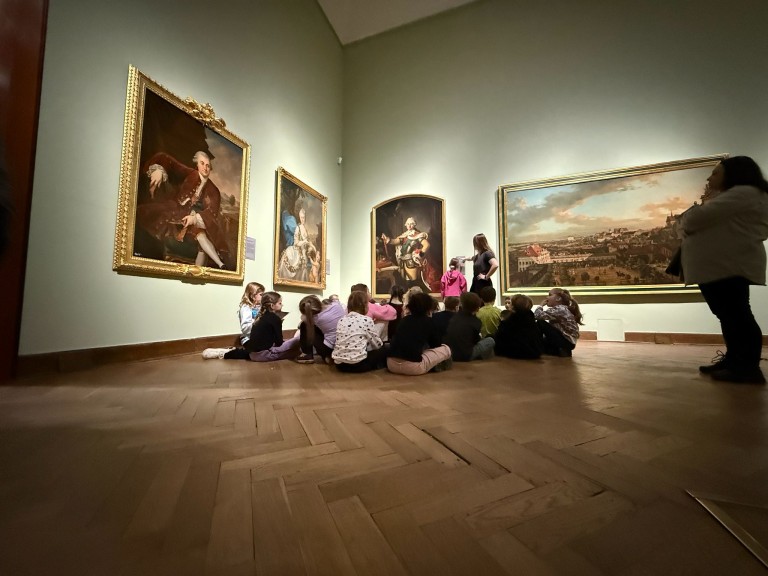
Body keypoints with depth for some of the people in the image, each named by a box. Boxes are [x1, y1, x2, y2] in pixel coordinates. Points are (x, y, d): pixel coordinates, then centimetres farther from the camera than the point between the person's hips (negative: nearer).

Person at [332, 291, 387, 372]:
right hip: (357, 364, -6)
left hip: (339, 363, 7)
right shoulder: (366, 320, -6)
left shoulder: (342, 320, 10)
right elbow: (378, 344, 3)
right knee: (384, 350, 14)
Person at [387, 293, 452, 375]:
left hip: (391, 365, 5)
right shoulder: (428, 321, 6)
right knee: (446, 349, 10)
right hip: (412, 367, -5)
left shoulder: (404, 319, 18)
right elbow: (437, 344, 18)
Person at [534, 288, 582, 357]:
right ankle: (562, 351, 10)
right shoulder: (558, 309, 14)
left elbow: (538, 316, -27)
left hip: (566, 342, -10)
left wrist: (541, 305, -9)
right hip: (563, 340, 10)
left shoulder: (560, 309, -16)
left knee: (540, 323, -18)